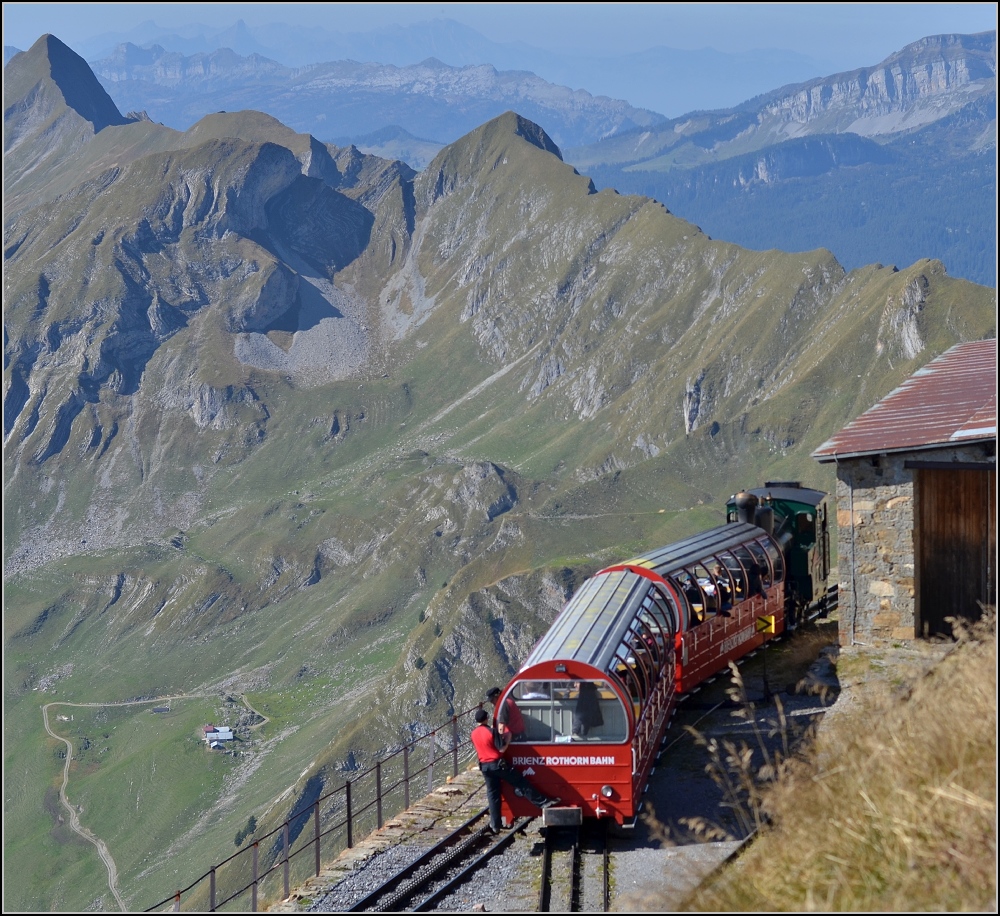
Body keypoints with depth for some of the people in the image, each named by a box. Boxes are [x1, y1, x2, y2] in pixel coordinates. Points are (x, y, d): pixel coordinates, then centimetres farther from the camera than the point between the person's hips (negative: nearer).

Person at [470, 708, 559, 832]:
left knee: (492, 794, 11)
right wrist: (508, 738, -2)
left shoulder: (473, 734, 4)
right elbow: (501, 748, -17)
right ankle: (543, 802, 1)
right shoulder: (491, 731, -16)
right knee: (521, 783, 0)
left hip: (485, 766, 6)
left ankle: (495, 825, 11)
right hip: (498, 764, -6)